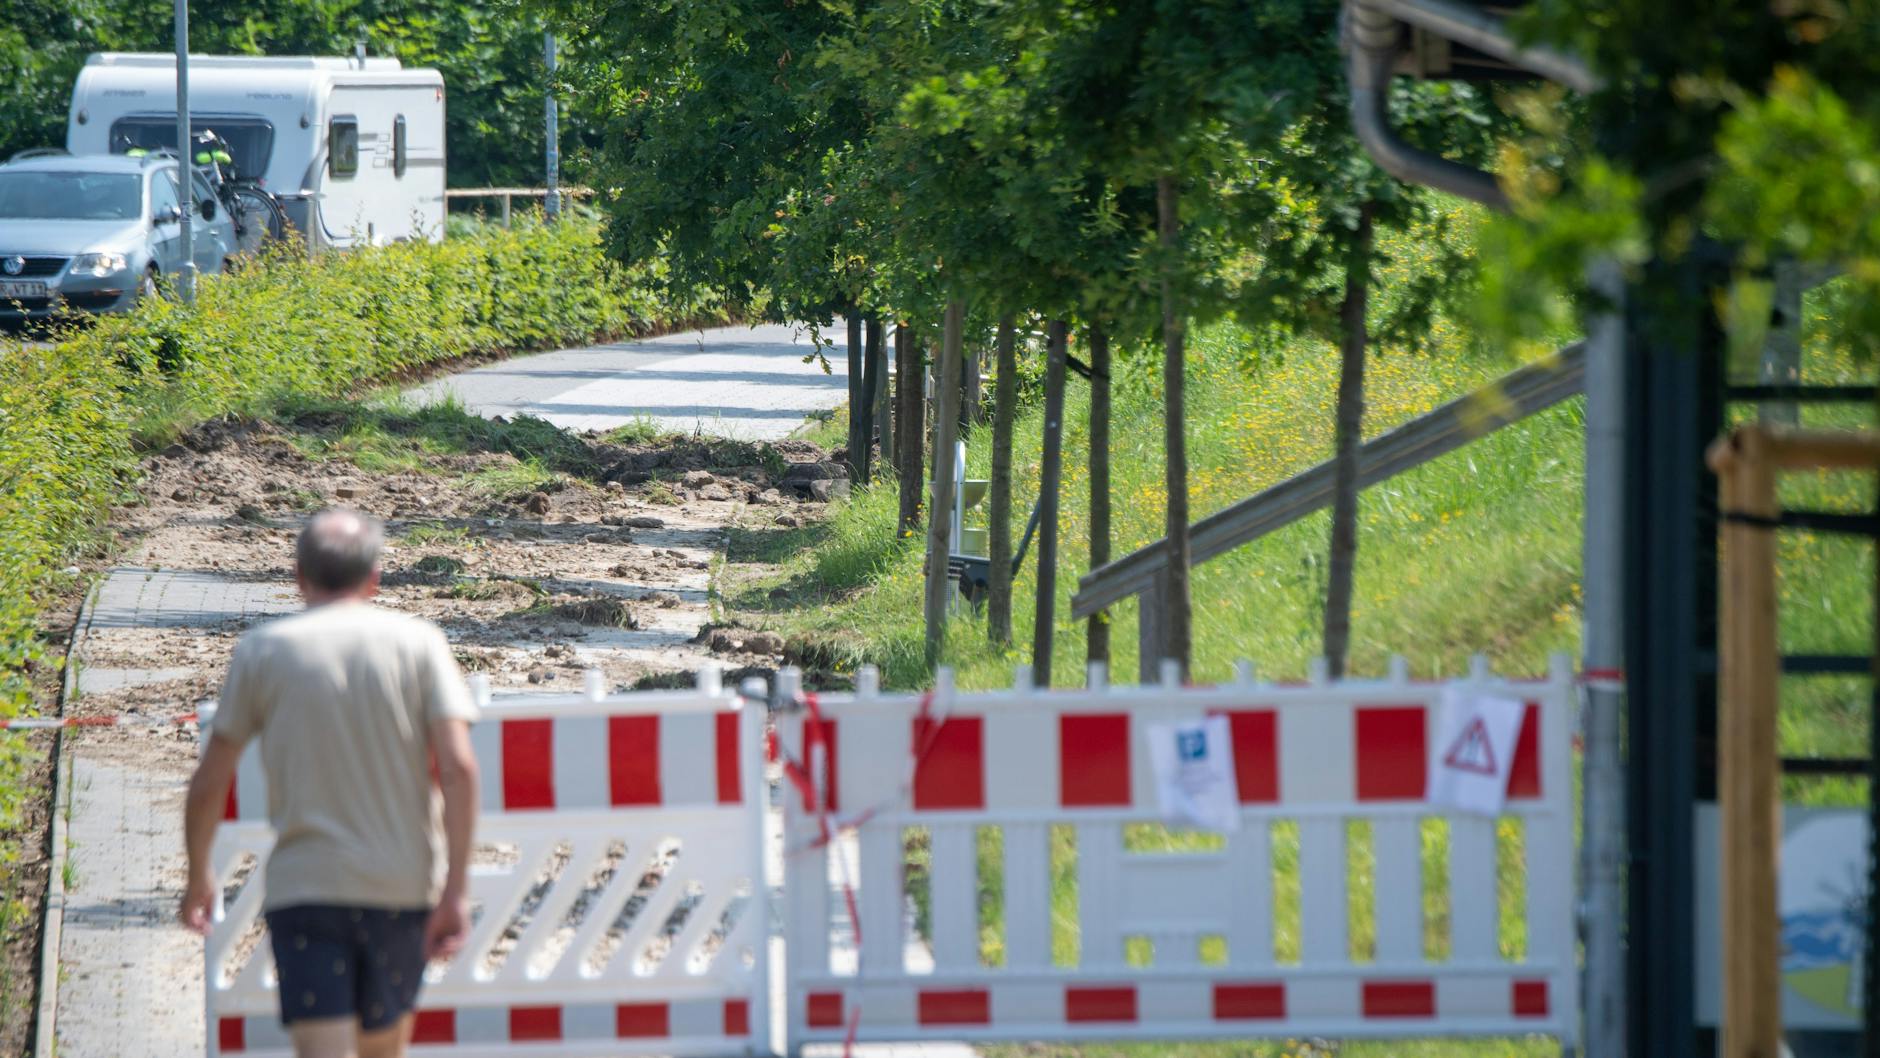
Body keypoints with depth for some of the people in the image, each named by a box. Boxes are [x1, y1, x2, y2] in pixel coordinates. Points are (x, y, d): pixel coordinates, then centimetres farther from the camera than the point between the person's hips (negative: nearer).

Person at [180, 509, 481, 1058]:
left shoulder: (262, 650, 3)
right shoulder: (418, 642, 3)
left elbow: (210, 783, 4)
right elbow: (458, 766, -8)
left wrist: (198, 877, 20)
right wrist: (455, 889, -8)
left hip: (303, 889, -2)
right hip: (401, 886, 2)